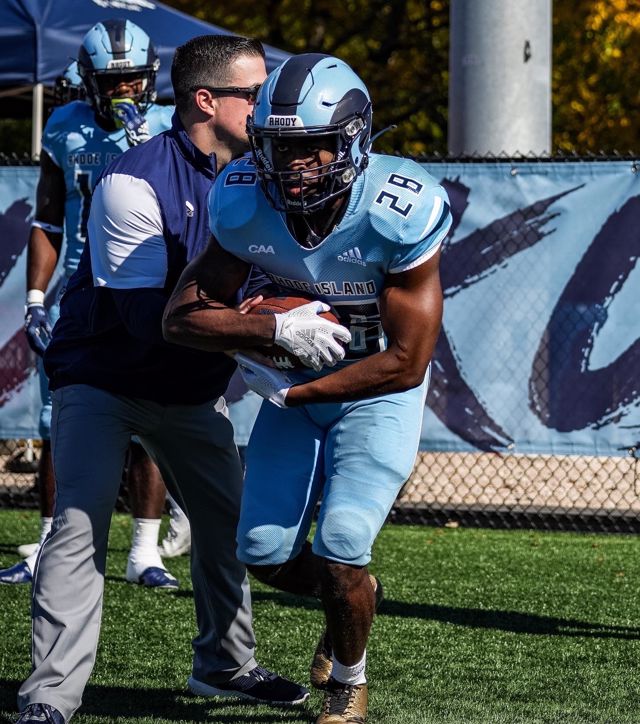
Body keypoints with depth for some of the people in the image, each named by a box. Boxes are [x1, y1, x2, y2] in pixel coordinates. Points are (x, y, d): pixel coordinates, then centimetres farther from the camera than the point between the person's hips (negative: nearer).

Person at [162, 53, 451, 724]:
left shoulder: (399, 213, -29)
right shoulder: (243, 204, -18)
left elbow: (407, 364, -24)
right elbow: (180, 316, -14)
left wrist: (289, 394, -21)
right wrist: (278, 327, -31)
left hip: (379, 391, -4)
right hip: (299, 378, 4)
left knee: (338, 555, -13)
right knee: (265, 553, 1)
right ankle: (353, 595, 36)